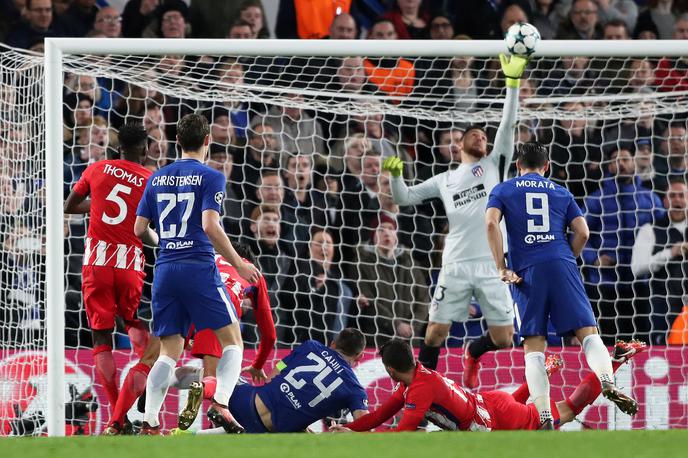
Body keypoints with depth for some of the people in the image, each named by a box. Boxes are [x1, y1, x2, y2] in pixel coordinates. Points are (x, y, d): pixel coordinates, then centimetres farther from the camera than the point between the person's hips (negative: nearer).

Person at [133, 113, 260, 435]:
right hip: (199, 268, -5)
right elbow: (210, 226, -14)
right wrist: (238, 264, -6)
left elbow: (139, 229, 13)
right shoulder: (210, 177, -3)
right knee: (232, 340, 5)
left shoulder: (157, 178, 13)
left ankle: (149, 423, -5)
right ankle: (220, 403, -16)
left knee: (169, 351, 8)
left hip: (164, 270, 5)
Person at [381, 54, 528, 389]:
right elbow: (404, 197, 20)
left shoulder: (493, 165, 14)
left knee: (503, 339, 0)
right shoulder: (445, 180, 16)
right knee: (436, 332, -6)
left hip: (491, 266, 0)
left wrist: (513, 81, -3)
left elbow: (508, 126, 5)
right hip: (456, 266, 0)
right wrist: (396, 173, -1)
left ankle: (474, 354, 33)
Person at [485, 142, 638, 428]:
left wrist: (501, 268, -1)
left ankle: (544, 416, -12)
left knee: (533, 348, 1)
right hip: (561, 265, 1)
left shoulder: (503, 190, 16)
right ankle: (608, 382, -34)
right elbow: (582, 233, 11)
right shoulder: (561, 193, 22)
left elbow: (491, 223, -2)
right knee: (587, 331, -5)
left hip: (526, 272, -1)